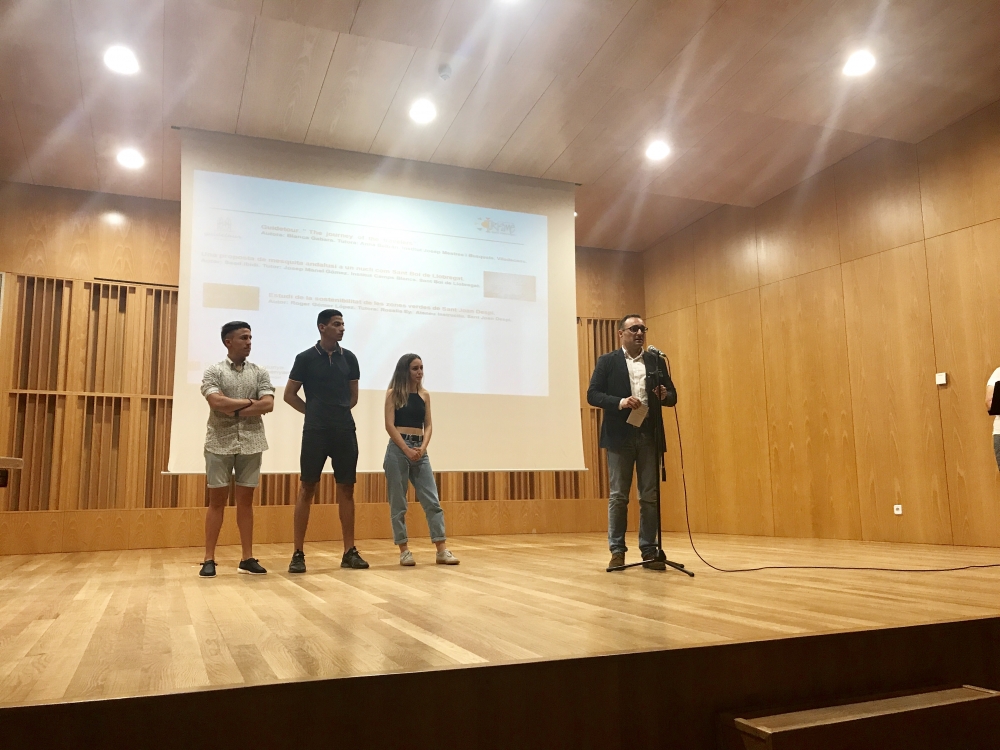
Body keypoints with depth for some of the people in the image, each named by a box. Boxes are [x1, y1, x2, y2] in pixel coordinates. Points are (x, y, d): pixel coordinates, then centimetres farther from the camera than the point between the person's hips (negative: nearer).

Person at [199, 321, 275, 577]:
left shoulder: (259, 373, 8)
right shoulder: (214, 372, 1)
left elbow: (268, 404, -5)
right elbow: (217, 402, -15)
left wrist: (235, 411, -10)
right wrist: (249, 402, -7)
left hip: (250, 444, 2)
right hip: (220, 444, -2)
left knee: (245, 500, 7)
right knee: (217, 500, 2)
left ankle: (247, 558, 12)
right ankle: (209, 559, 9)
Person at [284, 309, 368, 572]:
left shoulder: (349, 358, 9)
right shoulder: (306, 358, -1)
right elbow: (289, 395, 4)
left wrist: (337, 414, 6)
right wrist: (315, 413, 2)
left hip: (345, 431, 3)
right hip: (315, 431, -3)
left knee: (346, 489, 4)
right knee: (307, 488, -1)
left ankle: (349, 551, 10)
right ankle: (298, 553, 5)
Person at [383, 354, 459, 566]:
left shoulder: (424, 395, 11)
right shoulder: (394, 394, 0)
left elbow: (428, 425, 8)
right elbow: (390, 425, -7)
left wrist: (422, 447, -9)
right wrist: (407, 450, -15)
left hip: (420, 450, 4)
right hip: (397, 449, -4)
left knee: (432, 500, -2)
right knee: (398, 503, 1)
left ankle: (441, 550, 0)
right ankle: (404, 550, 8)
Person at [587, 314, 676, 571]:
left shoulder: (656, 361, 12)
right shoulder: (607, 361, 3)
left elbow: (672, 396, 12)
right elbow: (592, 395, -4)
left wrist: (665, 395, -11)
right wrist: (620, 402, -19)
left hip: (649, 436, 3)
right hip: (620, 436, -2)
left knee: (650, 496, 5)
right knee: (618, 496, 3)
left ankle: (649, 551, 12)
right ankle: (617, 551, 11)